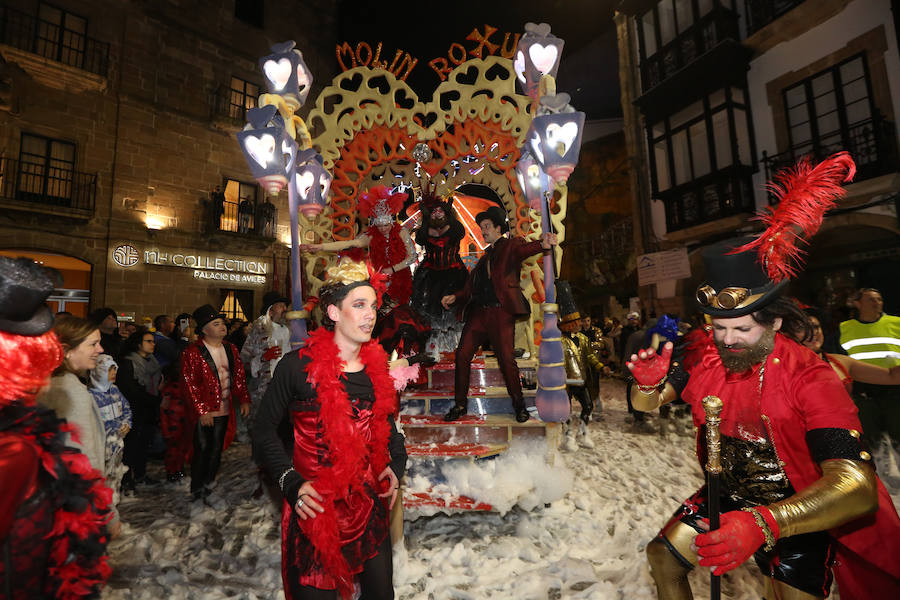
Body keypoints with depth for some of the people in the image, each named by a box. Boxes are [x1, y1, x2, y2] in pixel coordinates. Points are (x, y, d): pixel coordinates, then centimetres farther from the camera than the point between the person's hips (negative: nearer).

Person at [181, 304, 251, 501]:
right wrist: (202, 411, -16)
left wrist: (244, 400, 5)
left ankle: (208, 486, 31)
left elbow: (239, 376, 12)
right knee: (202, 451, 4)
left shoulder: (230, 349, 8)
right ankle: (196, 492, 22)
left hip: (224, 411, 5)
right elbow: (189, 384, -13)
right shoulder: (193, 352, -10)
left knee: (216, 451, 14)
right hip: (204, 413, -5)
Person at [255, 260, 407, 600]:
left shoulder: (377, 367, 3)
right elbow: (265, 428, -4)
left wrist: (396, 464, 3)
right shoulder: (298, 366, -12)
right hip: (314, 506, -4)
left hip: (369, 502, 5)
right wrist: (290, 482, -14)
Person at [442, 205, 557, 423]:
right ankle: (460, 404, 15)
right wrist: (455, 297, 7)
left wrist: (543, 244, -38)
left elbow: (524, 249, -17)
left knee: (506, 359, -7)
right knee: (462, 355, 0)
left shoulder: (511, 245, 7)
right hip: (478, 312, 6)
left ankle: (519, 404, 15)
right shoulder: (485, 256, 24)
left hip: (501, 313, -6)